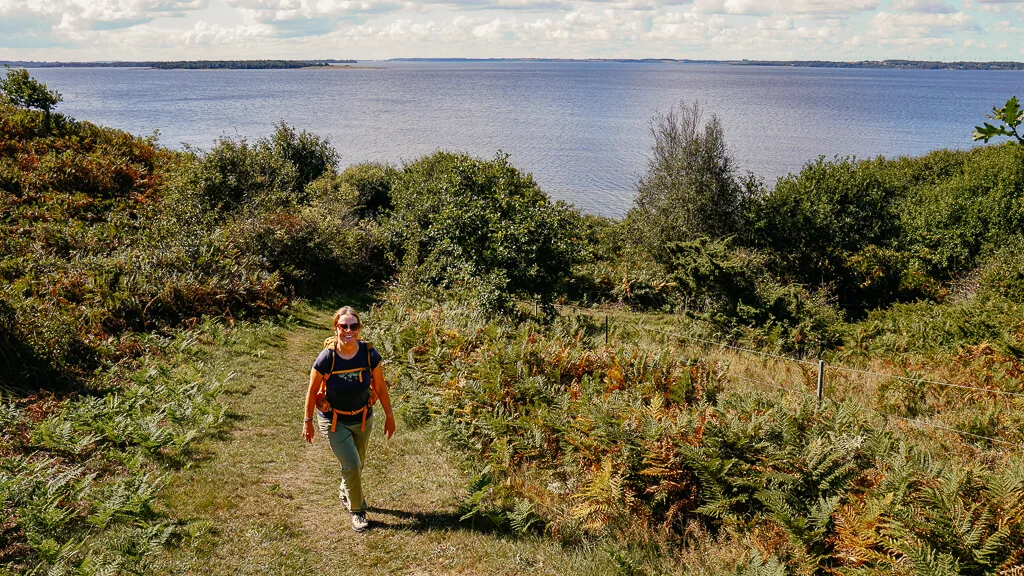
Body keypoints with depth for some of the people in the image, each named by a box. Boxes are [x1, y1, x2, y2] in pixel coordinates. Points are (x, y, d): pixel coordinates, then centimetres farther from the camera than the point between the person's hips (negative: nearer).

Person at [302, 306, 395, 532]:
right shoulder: (327, 358, -24)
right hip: (334, 422, -3)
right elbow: (312, 391, -10)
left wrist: (389, 416, 3)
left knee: (358, 464, 20)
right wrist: (308, 422, -2)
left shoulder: (369, 354, -19)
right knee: (352, 466, -7)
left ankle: (345, 492, 53)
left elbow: (380, 387, -5)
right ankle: (357, 511, 19)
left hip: (363, 418, 3)